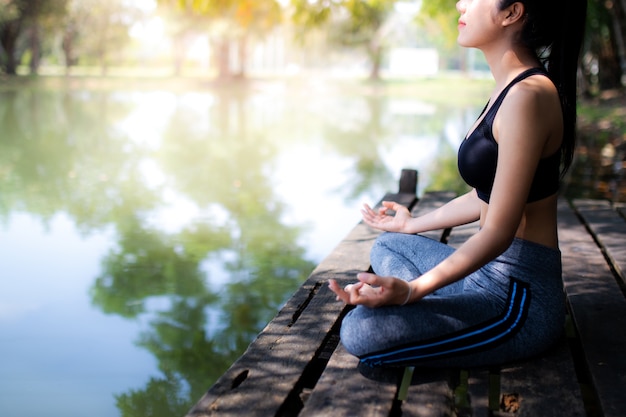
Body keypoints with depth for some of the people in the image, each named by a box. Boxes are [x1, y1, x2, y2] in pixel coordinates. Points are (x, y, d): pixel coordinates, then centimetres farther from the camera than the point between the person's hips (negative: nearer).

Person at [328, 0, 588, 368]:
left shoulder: (528, 96, -21)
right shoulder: (511, 88, 10)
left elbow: (499, 231, -24)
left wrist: (412, 290, -32)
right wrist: (413, 224, 31)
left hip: (520, 295, -10)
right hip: (489, 274, 10)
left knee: (361, 331, -22)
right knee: (387, 246, 25)